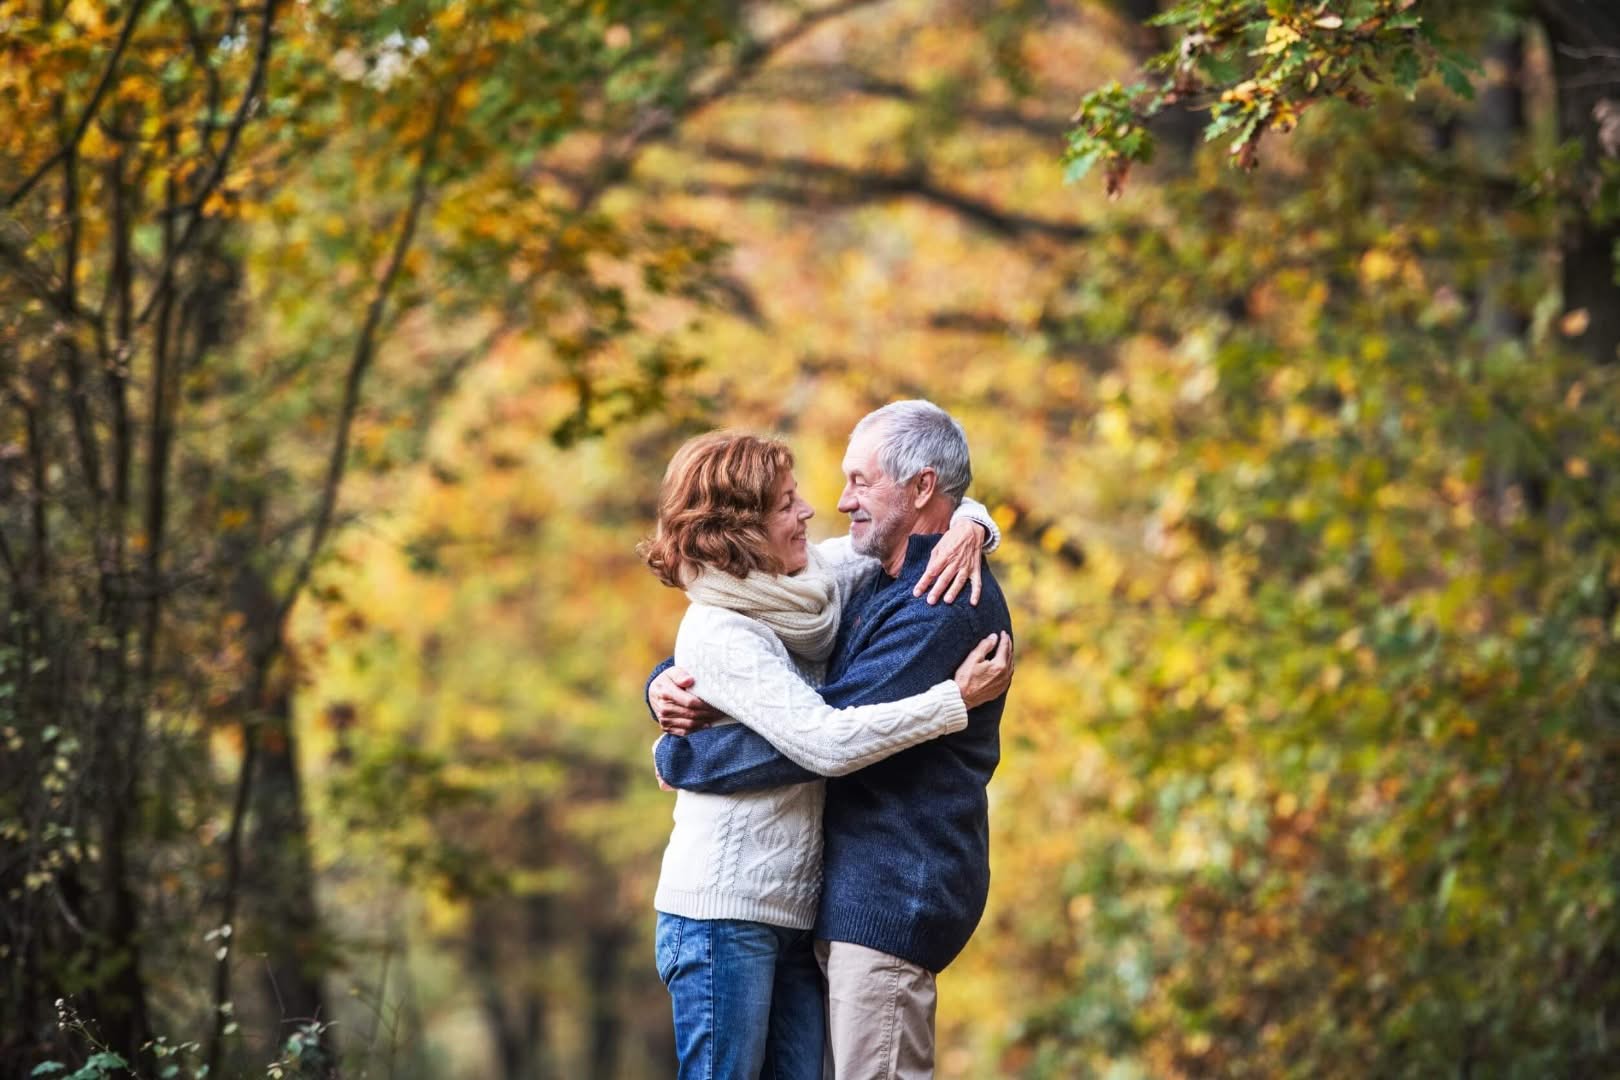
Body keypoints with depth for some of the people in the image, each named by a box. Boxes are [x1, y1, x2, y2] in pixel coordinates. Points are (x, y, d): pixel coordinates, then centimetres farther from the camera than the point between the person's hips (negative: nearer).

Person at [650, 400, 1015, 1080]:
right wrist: (668, 683, -4)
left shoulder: (945, 609, -17)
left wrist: (677, 758, -11)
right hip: (855, 894, 10)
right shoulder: (873, 592, 16)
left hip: (893, 895, -10)